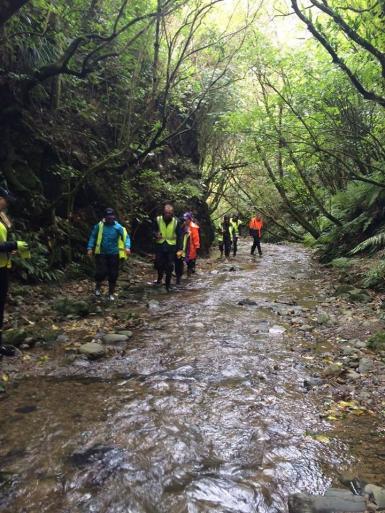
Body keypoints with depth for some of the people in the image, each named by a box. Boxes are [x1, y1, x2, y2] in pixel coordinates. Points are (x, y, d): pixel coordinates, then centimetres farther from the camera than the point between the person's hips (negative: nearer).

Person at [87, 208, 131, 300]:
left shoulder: (118, 227, -6)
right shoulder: (99, 225, -3)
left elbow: (126, 237, -13)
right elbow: (93, 236, 4)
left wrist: (127, 247, -30)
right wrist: (90, 248, -5)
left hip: (114, 254, 1)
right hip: (101, 253, 0)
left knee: (113, 274, 6)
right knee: (101, 272, -9)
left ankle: (111, 293, 24)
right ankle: (98, 287, 23)